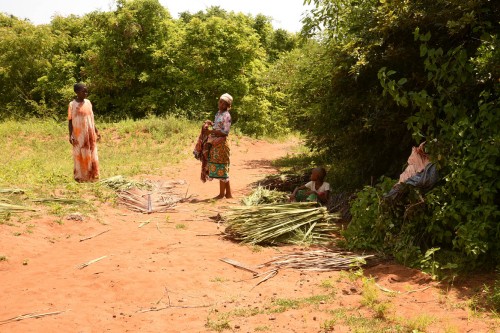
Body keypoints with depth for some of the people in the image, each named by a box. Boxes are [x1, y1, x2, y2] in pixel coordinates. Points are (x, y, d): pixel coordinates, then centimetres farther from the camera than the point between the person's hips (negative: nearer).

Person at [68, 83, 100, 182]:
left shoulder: (88, 103, 7)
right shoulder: (72, 105, -6)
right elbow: (70, 121, -5)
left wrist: (96, 131, 13)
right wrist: (70, 135, -12)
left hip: (90, 134, 4)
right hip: (78, 135, -4)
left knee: (91, 155, 6)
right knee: (79, 156, 2)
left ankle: (91, 176, 13)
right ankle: (80, 176, 10)